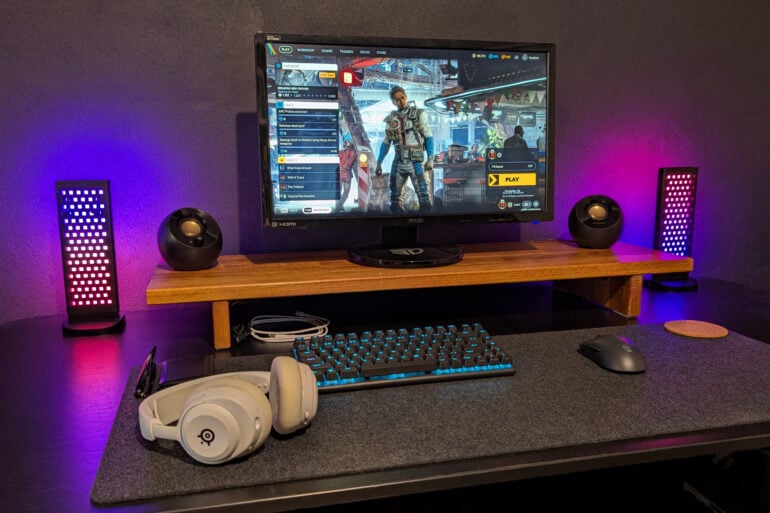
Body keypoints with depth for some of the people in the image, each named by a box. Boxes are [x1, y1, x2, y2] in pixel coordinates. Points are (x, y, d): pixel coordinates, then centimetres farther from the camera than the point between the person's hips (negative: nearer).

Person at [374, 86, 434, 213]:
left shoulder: (418, 114, 0)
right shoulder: (391, 119, 10)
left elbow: (429, 137, -1)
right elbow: (386, 143, 15)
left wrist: (430, 159, -12)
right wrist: (379, 163, 11)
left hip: (415, 161, -4)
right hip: (398, 162, 4)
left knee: (423, 196, -12)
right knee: (395, 198, 7)